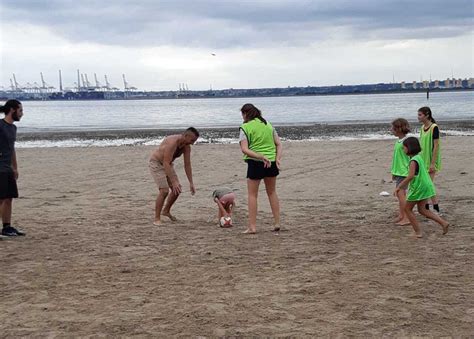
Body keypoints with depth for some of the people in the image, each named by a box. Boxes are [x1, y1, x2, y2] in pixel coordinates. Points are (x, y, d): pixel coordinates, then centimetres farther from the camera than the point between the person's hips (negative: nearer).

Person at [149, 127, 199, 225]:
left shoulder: (186, 147, -8)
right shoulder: (172, 142, -34)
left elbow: (187, 165, 0)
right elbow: (166, 164, -37)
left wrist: (191, 183, -3)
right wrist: (173, 182, -40)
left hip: (167, 164, 8)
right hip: (156, 163, -8)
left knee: (177, 189, 6)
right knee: (164, 190, -20)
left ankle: (166, 211, 28)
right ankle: (157, 219, -12)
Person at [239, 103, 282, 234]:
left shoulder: (245, 127, -5)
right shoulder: (268, 125, 12)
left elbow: (244, 149, -17)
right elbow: (278, 144, 7)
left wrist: (261, 157, -21)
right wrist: (277, 158, -4)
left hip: (255, 163, -5)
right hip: (271, 162, 5)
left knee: (252, 195, 4)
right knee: (272, 192, 18)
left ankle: (252, 226, 1)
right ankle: (277, 223, 20)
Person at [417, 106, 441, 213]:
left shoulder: (434, 127, -15)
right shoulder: (423, 128, 9)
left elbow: (436, 146, -17)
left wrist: (433, 163, -20)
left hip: (431, 160, -8)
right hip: (423, 160, 8)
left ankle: (436, 207, -1)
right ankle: (426, 207, 17)